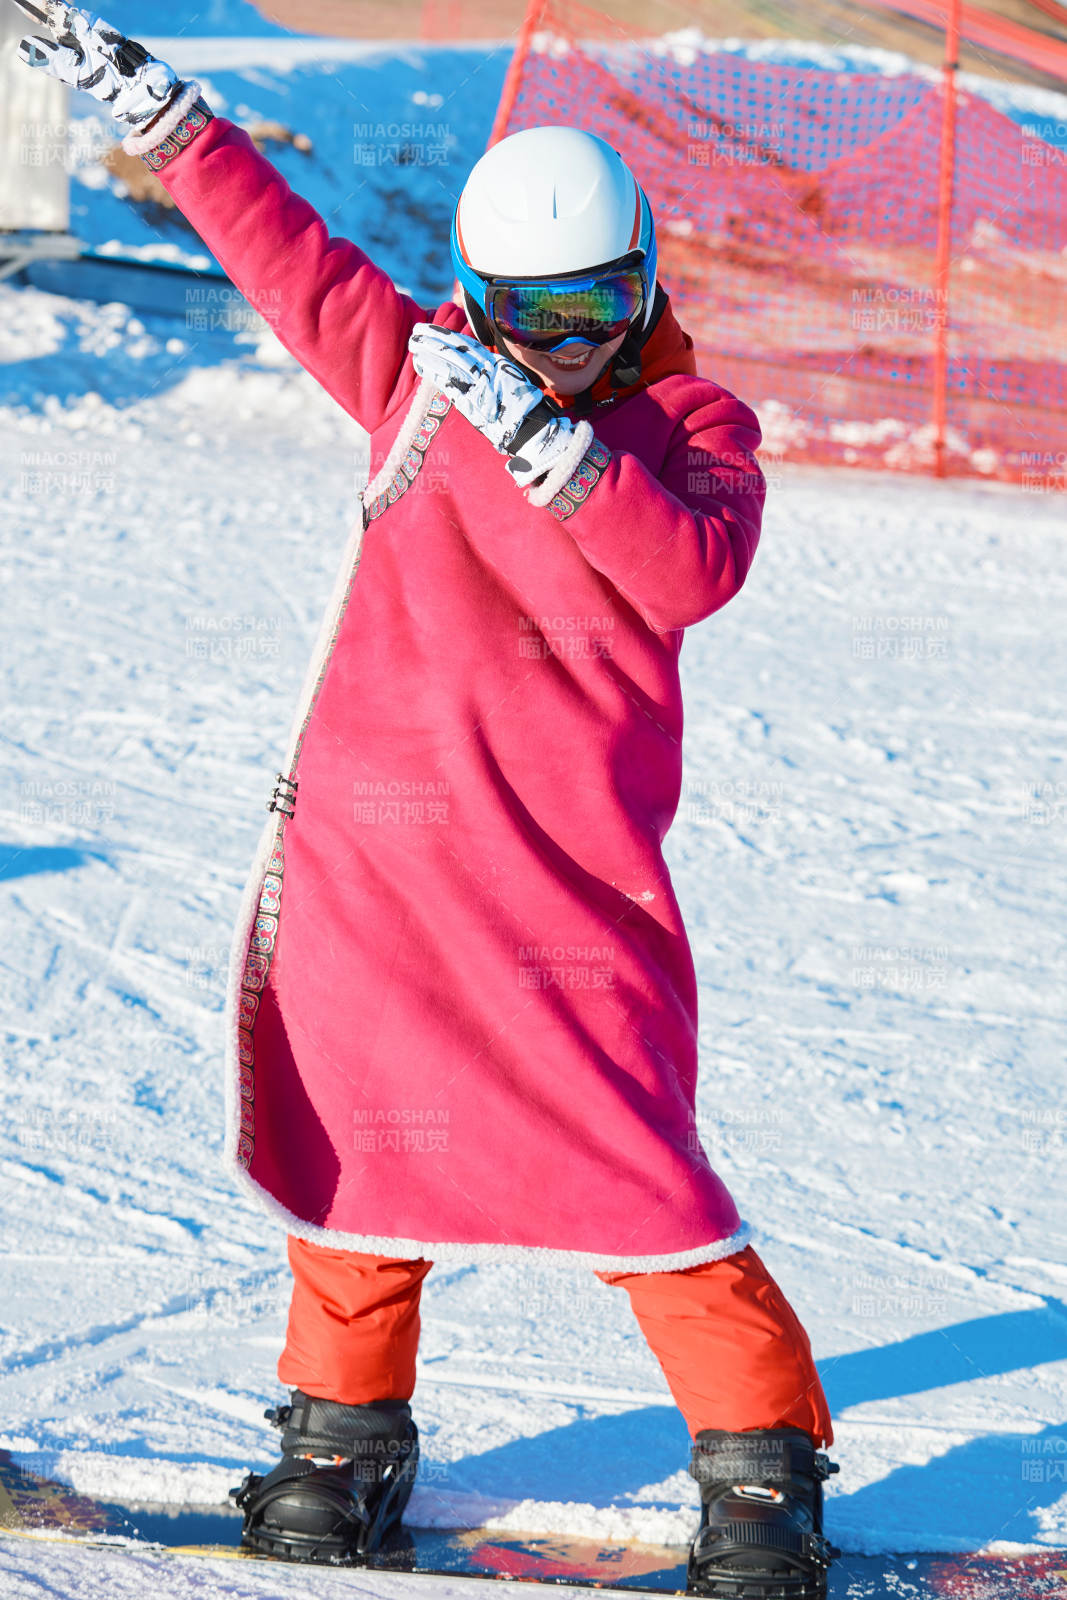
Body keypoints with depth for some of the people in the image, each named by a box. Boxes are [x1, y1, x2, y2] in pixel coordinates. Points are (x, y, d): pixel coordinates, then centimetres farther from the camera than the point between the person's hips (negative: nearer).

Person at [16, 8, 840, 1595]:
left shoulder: (695, 427, 1)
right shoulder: (418, 373, 10)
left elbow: (694, 569, -19)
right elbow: (285, 246, 19)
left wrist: (543, 434, -26)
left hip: (565, 865, -4)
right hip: (369, 828, 4)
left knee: (626, 1156, -8)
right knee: (352, 1125, 9)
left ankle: (764, 1457, 5)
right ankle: (347, 1429, 27)